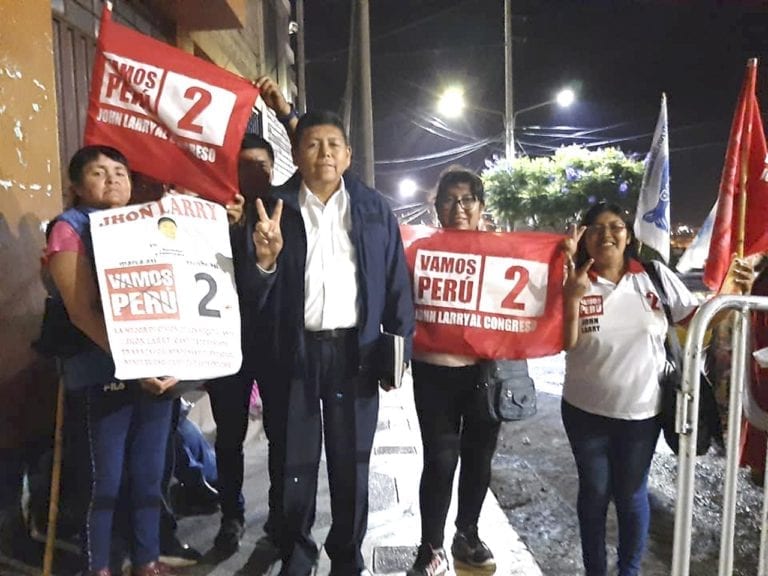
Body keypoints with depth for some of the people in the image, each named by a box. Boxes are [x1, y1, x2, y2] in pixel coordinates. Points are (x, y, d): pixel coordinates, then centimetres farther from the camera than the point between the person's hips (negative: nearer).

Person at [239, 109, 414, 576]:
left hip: (354, 350, 1)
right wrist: (265, 260, -22)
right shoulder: (276, 208, 1)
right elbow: (254, 296, -2)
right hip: (296, 351, 0)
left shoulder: (374, 208, 4)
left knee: (351, 461, 13)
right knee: (296, 462, 12)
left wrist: (399, 346, -1)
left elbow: (397, 282, 5)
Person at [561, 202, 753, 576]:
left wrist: (725, 296, -17)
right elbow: (566, 344, -14)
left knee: (631, 494, 16)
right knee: (594, 492, 15)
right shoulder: (575, 282, -9)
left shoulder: (655, 275, -6)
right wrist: (573, 297, -27)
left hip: (642, 410, 1)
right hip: (586, 410, 0)